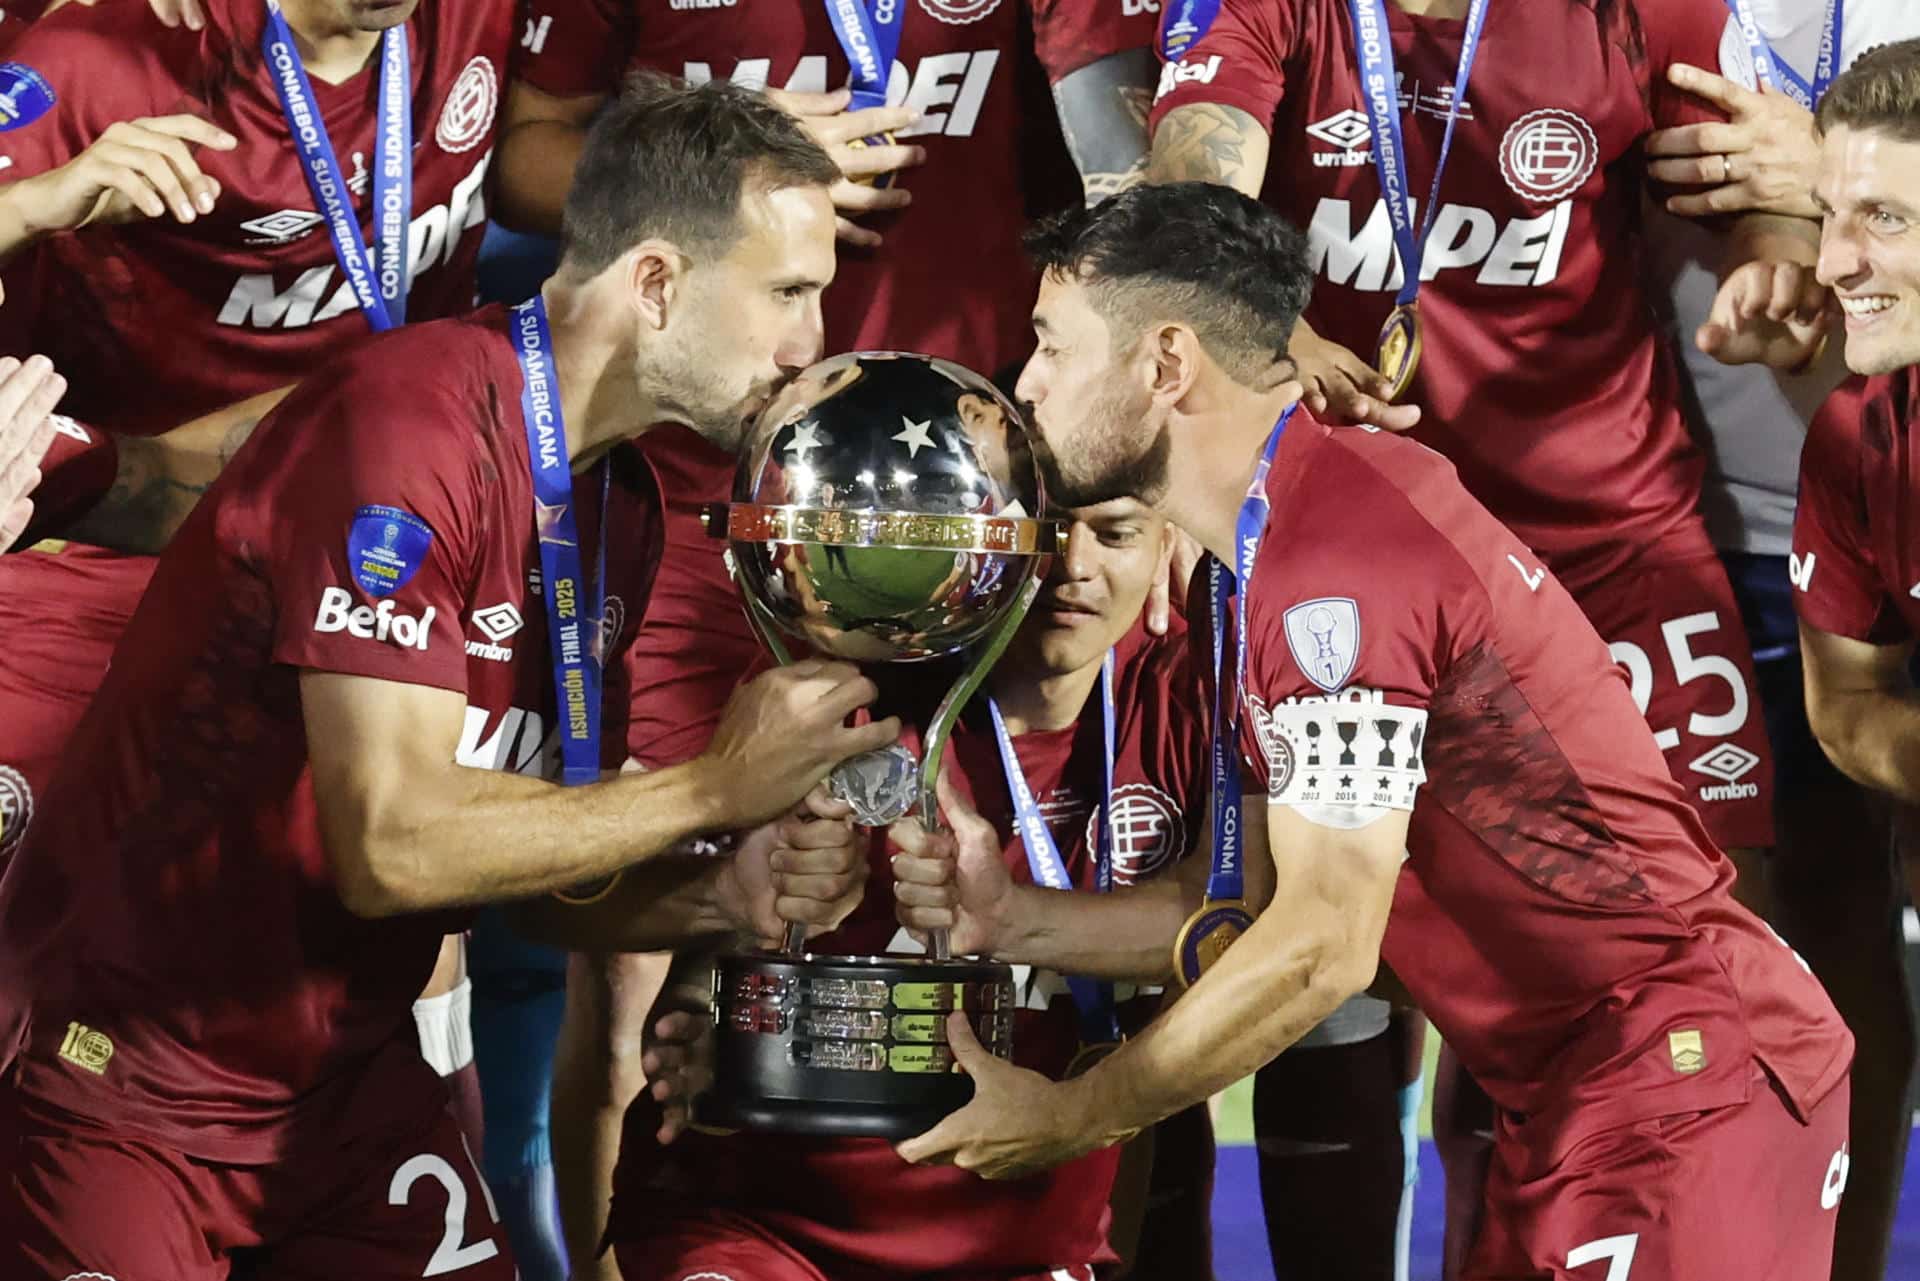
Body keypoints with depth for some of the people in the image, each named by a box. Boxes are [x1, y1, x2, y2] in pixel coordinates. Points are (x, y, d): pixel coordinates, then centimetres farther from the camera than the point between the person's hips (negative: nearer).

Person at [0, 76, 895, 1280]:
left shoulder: (622, 503, 5)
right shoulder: (411, 425, -22)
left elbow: (543, 852, 9)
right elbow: (393, 844, -28)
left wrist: (723, 897, -10)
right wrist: (714, 787, -20)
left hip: (350, 1084, 8)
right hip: (125, 1089, -8)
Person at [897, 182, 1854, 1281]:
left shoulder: (1336, 561, -21)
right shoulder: (1274, 539, 11)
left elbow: (1323, 947, -20)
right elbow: (1263, 898, 13)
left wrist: (1070, 1119, -11)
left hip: (1680, 1076, -10)